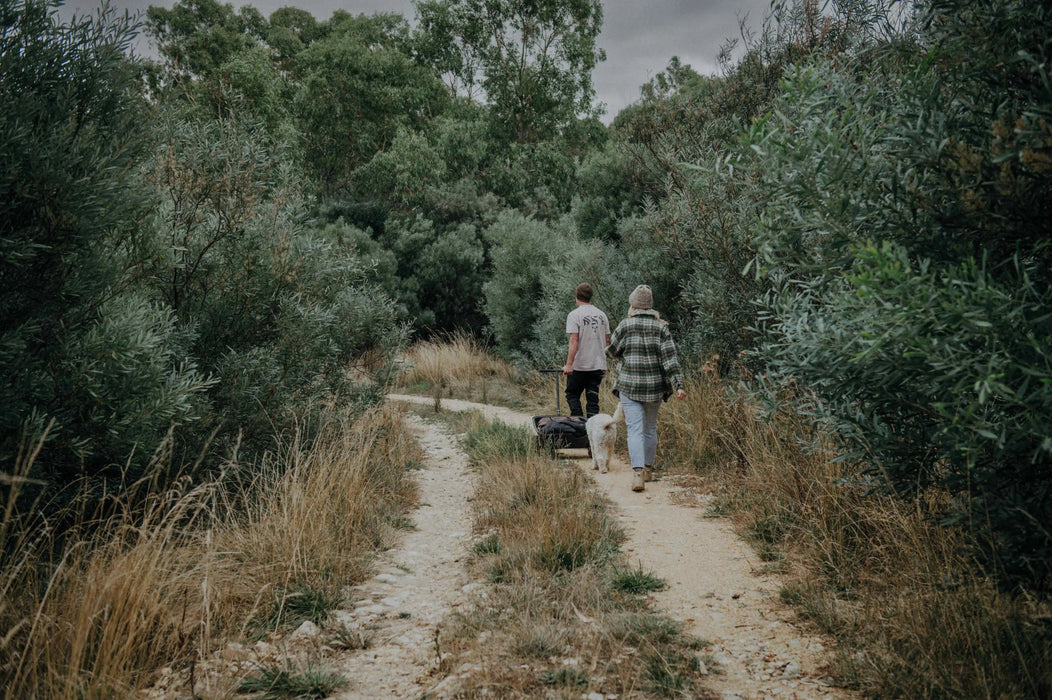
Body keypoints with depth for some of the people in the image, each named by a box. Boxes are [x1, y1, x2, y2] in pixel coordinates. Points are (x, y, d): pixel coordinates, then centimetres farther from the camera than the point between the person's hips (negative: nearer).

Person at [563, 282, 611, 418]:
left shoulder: (574, 315, -8)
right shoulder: (602, 315, 9)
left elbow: (574, 341, -17)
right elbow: (607, 341, 11)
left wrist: (569, 364, -18)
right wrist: (604, 364, 20)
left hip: (579, 366, -5)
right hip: (598, 365, 5)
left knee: (572, 395, 9)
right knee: (593, 399, 8)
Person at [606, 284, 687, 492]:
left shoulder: (625, 326, -5)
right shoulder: (661, 327, 0)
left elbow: (612, 351, 6)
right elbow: (670, 358, -6)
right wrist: (678, 385, -7)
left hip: (629, 385, -2)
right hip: (655, 386, 3)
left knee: (635, 430, -5)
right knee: (650, 428, 17)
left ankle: (637, 473, -18)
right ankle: (647, 469, 28)